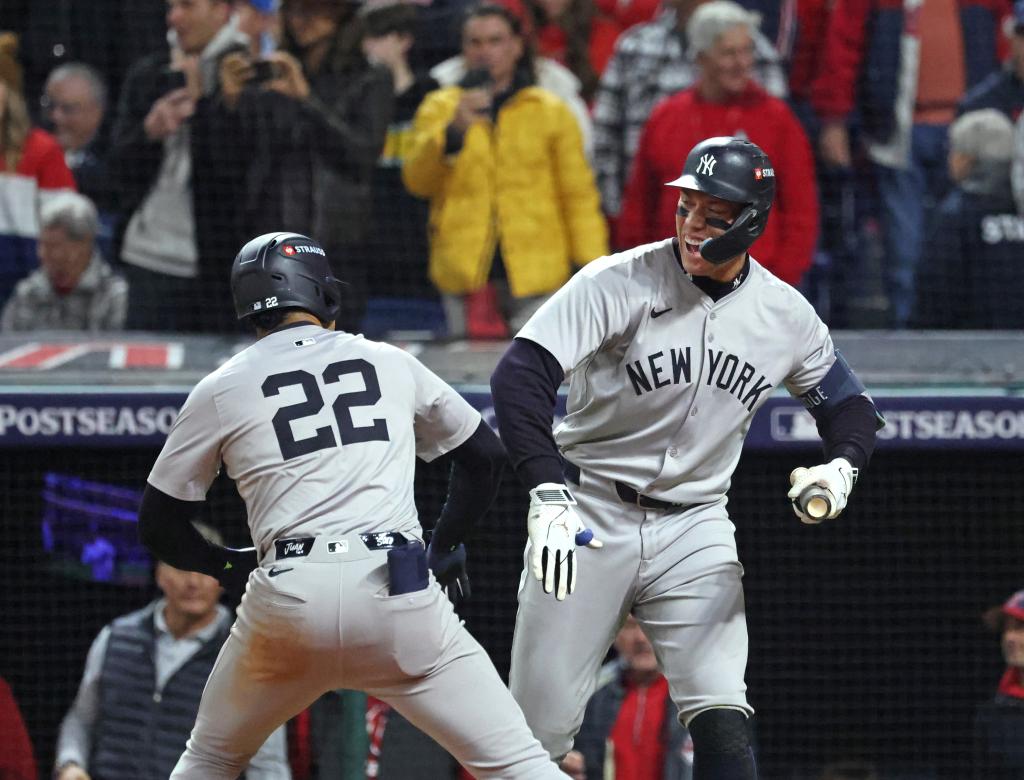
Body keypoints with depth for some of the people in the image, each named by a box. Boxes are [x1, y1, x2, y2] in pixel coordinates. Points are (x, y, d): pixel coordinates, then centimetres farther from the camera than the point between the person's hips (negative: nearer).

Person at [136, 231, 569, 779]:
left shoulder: (221, 390, 12)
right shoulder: (391, 363, 16)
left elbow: (158, 524, 16)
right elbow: (486, 455, 25)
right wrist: (446, 544, 36)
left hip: (288, 602, 0)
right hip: (397, 592, 0)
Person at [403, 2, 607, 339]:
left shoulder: (550, 110, 9)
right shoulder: (440, 107, 11)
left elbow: (578, 195, 8)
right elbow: (418, 181, -2)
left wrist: (592, 266, -1)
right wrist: (454, 131, -18)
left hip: (535, 272, -1)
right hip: (464, 270, 1)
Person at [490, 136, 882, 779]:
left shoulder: (786, 316, -1)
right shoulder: (621, 282, -15)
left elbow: (848, 403, 13)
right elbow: (519, 375, -23)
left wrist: (841, 467, -12)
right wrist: (548, 494, -37)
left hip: (695, 528, 2)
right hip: (589, 517, -2)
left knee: (722, 720, -15)